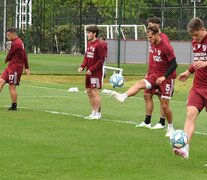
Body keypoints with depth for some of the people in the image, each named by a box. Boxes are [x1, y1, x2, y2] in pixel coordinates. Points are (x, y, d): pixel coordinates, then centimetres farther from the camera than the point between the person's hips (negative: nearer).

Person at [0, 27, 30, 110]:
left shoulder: (16, 43, -16)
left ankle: (14, 106, 3)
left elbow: (10, 55, -8)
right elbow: (25, 55, 18)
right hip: (10, 66, 10)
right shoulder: (20, 42, 15)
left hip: (15, 68, -10)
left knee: (12, 87, -5)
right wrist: (26, 67, 21)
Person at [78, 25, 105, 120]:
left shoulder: (99, 45, -14)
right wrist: (82, 67, 4)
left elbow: (101, 60, -15)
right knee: (89, 91, 11)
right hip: (89, 72, 9)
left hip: (96, 73, -9)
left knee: (95, 92, -7)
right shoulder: (89, 44, 12)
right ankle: (93, 112, 20)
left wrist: (92, 69, -17)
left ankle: (98, 113, 0)